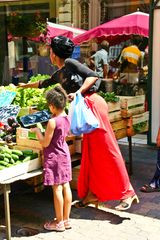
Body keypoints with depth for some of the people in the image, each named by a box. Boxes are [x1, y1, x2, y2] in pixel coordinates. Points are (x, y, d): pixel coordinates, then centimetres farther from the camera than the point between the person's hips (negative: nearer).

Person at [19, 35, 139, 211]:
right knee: (90, 152, 10)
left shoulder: (70, 63, -4)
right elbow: (44, 83, 40)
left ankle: (127, 193, -2)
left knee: (107, 149, -8)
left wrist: (78, 93, -19)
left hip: (93, 104, -9)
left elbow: (93, 76, -11)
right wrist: (26, 85, 53)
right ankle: (92, 193, 18)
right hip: (85, 109, 9)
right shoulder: (59, 74, 22)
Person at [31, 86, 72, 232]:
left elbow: (45, 143, -15)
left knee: (57, 189, 0)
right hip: (64, 154, 8)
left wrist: (37, 131, -1)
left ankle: (59, 222, 10)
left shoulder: (52, 122, -20)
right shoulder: (67, 118, 4)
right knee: (65, 186, 11)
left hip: (54, 157, -8)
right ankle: (66, 219, 21)